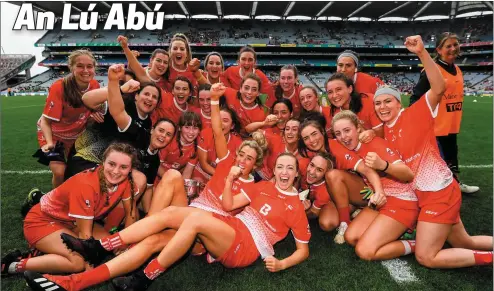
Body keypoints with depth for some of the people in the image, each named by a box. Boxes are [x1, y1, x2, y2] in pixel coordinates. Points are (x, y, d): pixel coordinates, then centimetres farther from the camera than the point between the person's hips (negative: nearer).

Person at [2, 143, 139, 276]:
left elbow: (130, 213, -2)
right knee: (78, 261, -26)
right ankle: (14, 265, -10)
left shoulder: (125, 181, -16)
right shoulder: (86, 185, -34)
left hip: (70, 221, 8)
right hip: (42, 221, -7)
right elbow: (85, 233, -26)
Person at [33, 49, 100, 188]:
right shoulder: (59, 88, -29)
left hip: (77, 135, 5)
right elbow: (46, 121, -23)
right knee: (60, 172, -18)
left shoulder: (95, 85, -16)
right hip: (54, 135, -4)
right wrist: (49, 143, -37)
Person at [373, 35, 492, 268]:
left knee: (426, 257, -6)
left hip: (439, 192, -8)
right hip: (423, 194, 8)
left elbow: (439, 89, -28)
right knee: (465, 244, 20)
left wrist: (422, 53, -36)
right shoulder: (384, 130, 7)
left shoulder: (414, 115, -12)